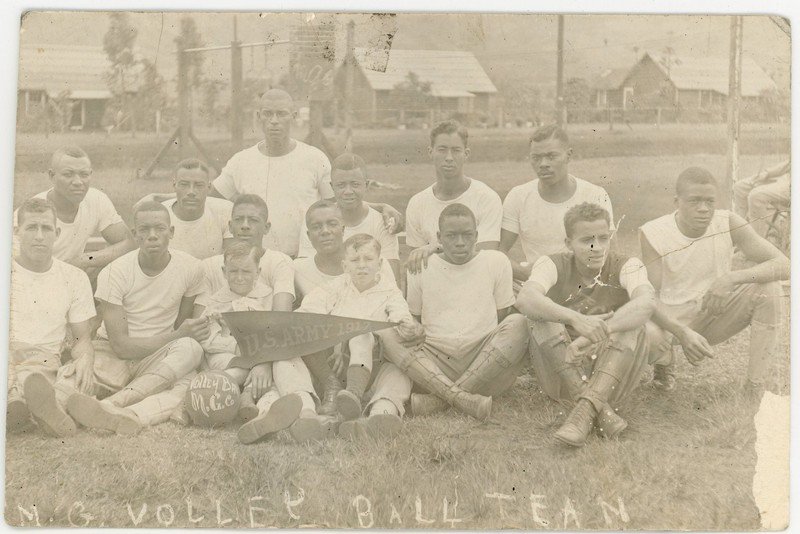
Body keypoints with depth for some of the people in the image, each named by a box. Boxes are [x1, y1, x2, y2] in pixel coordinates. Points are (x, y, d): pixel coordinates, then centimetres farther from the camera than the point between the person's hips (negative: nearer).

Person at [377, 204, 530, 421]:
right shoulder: (421, 268, 11)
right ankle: (462, 398, -37)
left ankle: (437, 400, -29)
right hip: (435, 365, 1)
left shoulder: (496, 262, 10)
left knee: (518, 324, -28)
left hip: (488, 366, 0)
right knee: (383, 333, -22)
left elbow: (502, 317, 10)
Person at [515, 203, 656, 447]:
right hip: (560, 375, 0)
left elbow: (646, 302, -29)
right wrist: (576, 320, -47)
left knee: (633, 324, -24)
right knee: (543, 317, -24)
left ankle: (585, 409, -39)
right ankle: (602, 410, -35)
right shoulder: (553, 265, -6)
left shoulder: (626, 267, -5)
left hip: (611, 376, 0)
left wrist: (595, 335, -43)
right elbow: (525, 299, -29)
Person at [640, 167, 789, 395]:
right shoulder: (653, 234, -19)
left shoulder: (728, 223, -14)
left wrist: (732, 278, -36)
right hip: (673, 320, -2)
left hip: (715, 314, 2)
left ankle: (756, 385, -13)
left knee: (768, 289, -22)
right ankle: (665, 361, 6)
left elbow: (783, 265, -18)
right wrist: (683, 333, -42)